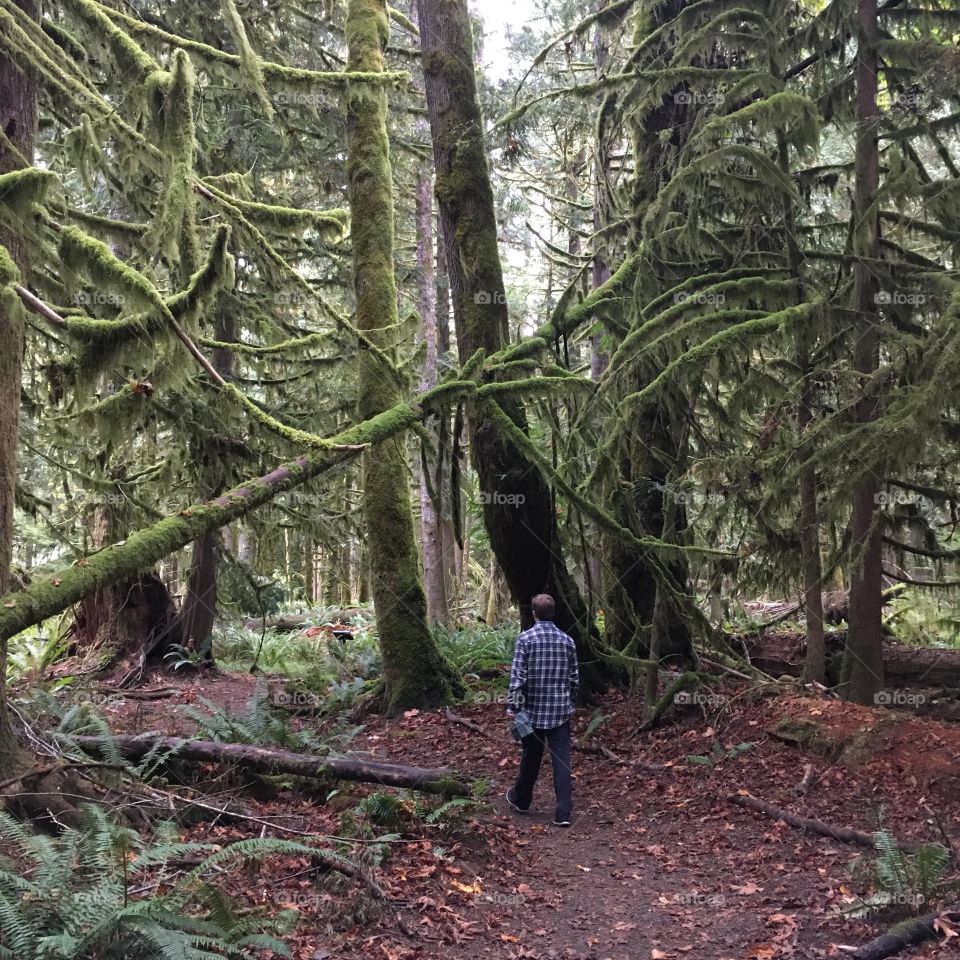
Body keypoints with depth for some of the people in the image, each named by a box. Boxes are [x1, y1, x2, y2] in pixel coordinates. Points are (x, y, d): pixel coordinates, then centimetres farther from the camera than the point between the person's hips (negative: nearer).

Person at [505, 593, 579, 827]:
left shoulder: (525, 638, -9)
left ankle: (521, 799, 34)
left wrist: (512, 706, -8)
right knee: (561, 760, 1)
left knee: (531, 758, 14)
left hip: (533, 710, -1)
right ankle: (563, 813, -3)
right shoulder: (567, 640, 2)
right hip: (561, 711, 2)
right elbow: (574, 678, 8)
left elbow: (517, 676, -13)